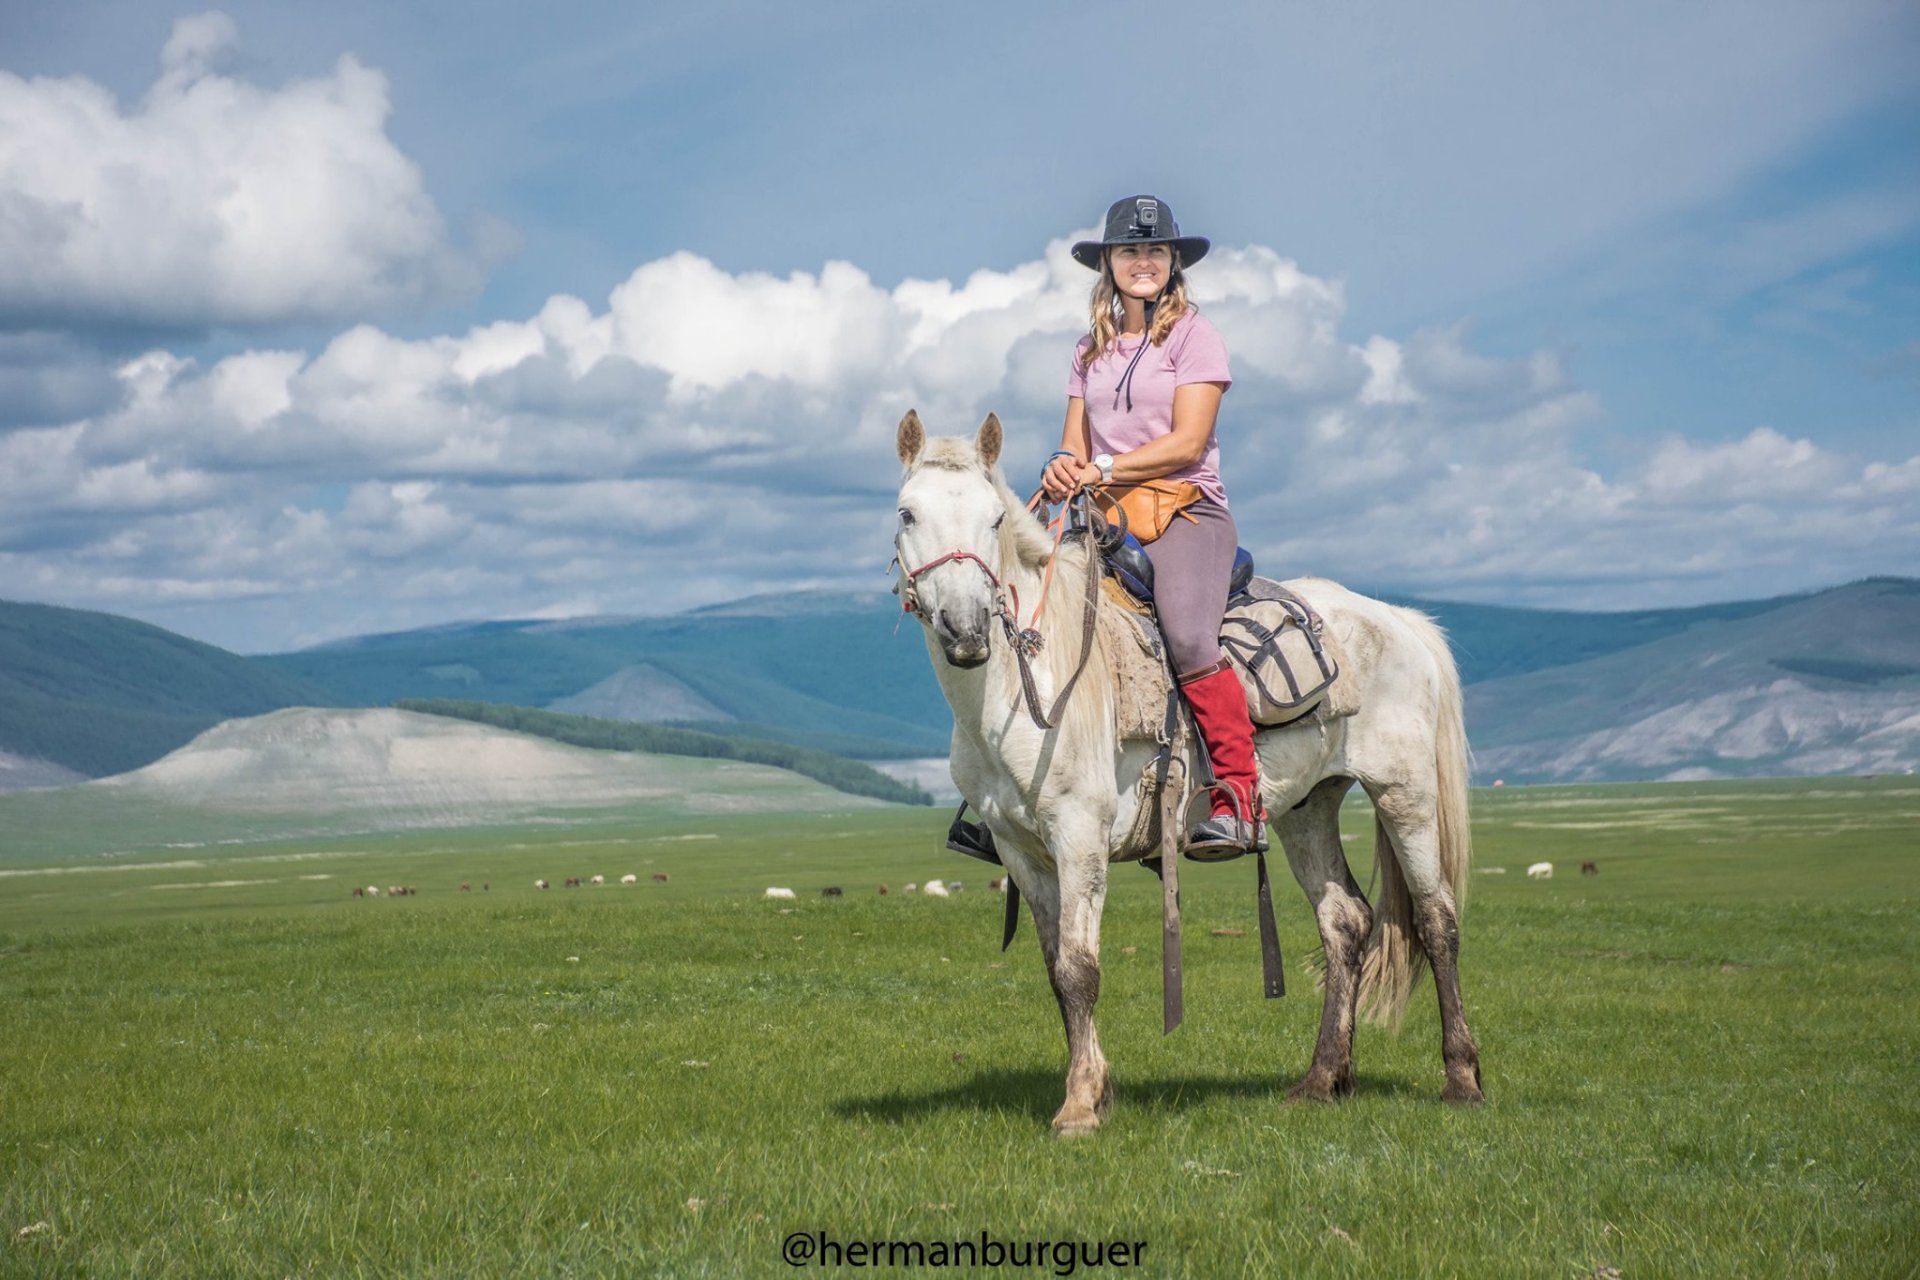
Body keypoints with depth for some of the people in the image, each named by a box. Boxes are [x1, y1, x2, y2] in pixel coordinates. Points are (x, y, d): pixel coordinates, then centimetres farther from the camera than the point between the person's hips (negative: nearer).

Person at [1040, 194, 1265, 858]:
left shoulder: (1194, 334, 2)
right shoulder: (1092, 349, 18)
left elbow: (1187, 443, -8)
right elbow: (1076, 443, 14)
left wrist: (1102, 469, -16)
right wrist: (1065, 467, -10)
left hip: (1186, 509, -5)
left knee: (1187, 635, -30)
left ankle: (1241, 800, -28)